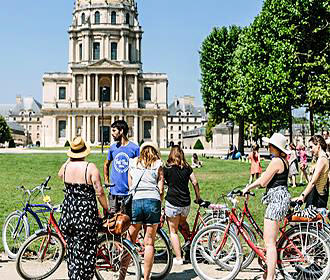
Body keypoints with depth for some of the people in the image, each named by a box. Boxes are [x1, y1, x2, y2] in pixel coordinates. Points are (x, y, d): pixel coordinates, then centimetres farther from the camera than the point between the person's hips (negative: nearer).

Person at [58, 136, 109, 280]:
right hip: (87, 213, -5)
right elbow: (99, 192, -12)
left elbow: (60, 175, 28)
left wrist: (70, 159, 25)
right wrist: (106, 208, 1)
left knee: (71, 247, 16)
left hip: (68, 211, 5)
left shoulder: (66, 166, 2)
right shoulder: (90, 167, -11)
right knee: (85, 249, 2)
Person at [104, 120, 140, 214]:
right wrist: (106, 180, 12)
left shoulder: (134, 148, -4)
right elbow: (106, 164, 24)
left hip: (129, 192, -3)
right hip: (114, 191, 3)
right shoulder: (113, 147, 8)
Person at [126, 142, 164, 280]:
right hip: (153, 201, -1)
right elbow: (161, 189, 6)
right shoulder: (158, 164, 10)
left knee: (130, 241, 9)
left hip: (136, 201, 1)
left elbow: (130, 186, 18)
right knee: (149, 242, 4)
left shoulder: (133, 163, 17)